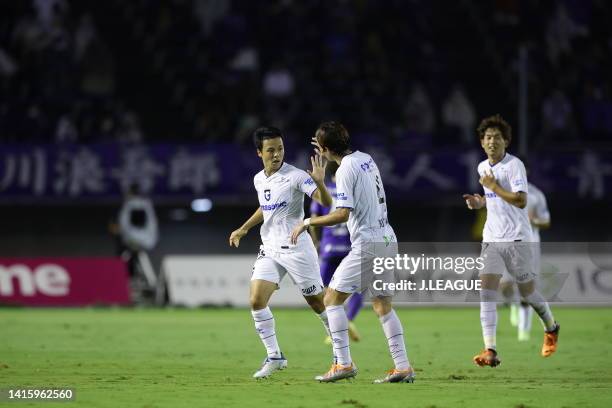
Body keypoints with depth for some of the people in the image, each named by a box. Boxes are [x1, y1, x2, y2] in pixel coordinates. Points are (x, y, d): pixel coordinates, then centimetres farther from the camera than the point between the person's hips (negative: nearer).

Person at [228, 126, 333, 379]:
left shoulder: (295, 176, -13)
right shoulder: (259, 180, 8)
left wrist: (319, 183, -41)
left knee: (318, 303, 3)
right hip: (269, 249, 6)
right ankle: (274, 357, 2)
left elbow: (326, 202, -23)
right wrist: (244, 229, 23)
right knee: (256, 301, -10)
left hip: (296, 249, -6)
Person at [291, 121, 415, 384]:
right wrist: (329, 157, 40)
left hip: (367, 244, -8)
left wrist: (308, 222, -12)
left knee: (332, 298, -1)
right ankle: (403, 367, 5)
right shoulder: (366, 159, 12)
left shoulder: (345, 170, -13)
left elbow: (342, 213, -20)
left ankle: (343, 363, -8)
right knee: (382, 304, 12)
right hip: (388, 241, 8)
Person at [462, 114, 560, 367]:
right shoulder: (483, 167, 11)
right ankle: (490, 351, -16)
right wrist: (479, 202, 9)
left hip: (516, 239, -6)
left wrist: (493, 186, -19)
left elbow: (521, 201, -23)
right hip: (491, 239, 6)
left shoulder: (515, 165, -13)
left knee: (527, 292, 8)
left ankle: (551, 329, 38)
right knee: (486, 291, -11)